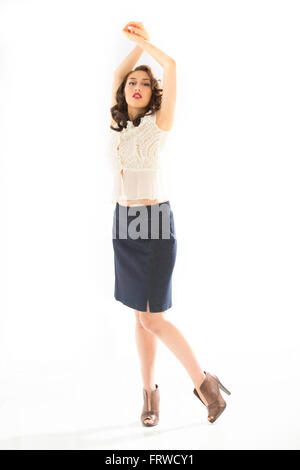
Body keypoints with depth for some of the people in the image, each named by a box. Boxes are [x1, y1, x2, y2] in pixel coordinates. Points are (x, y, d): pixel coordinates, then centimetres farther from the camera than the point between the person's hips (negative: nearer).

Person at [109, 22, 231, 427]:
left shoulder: (158, 121, -3)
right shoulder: (117, 122, 12)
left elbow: (171, 66, -11)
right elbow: (118, 73, 22)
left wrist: (144, 40, 3)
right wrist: (137, 44, 13)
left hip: (155, 224, -5)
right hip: (123, 221, 6)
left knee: (152, 317, -8)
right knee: (141, 315, 9)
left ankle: (203, 381, 7)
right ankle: (149, 392, 19)